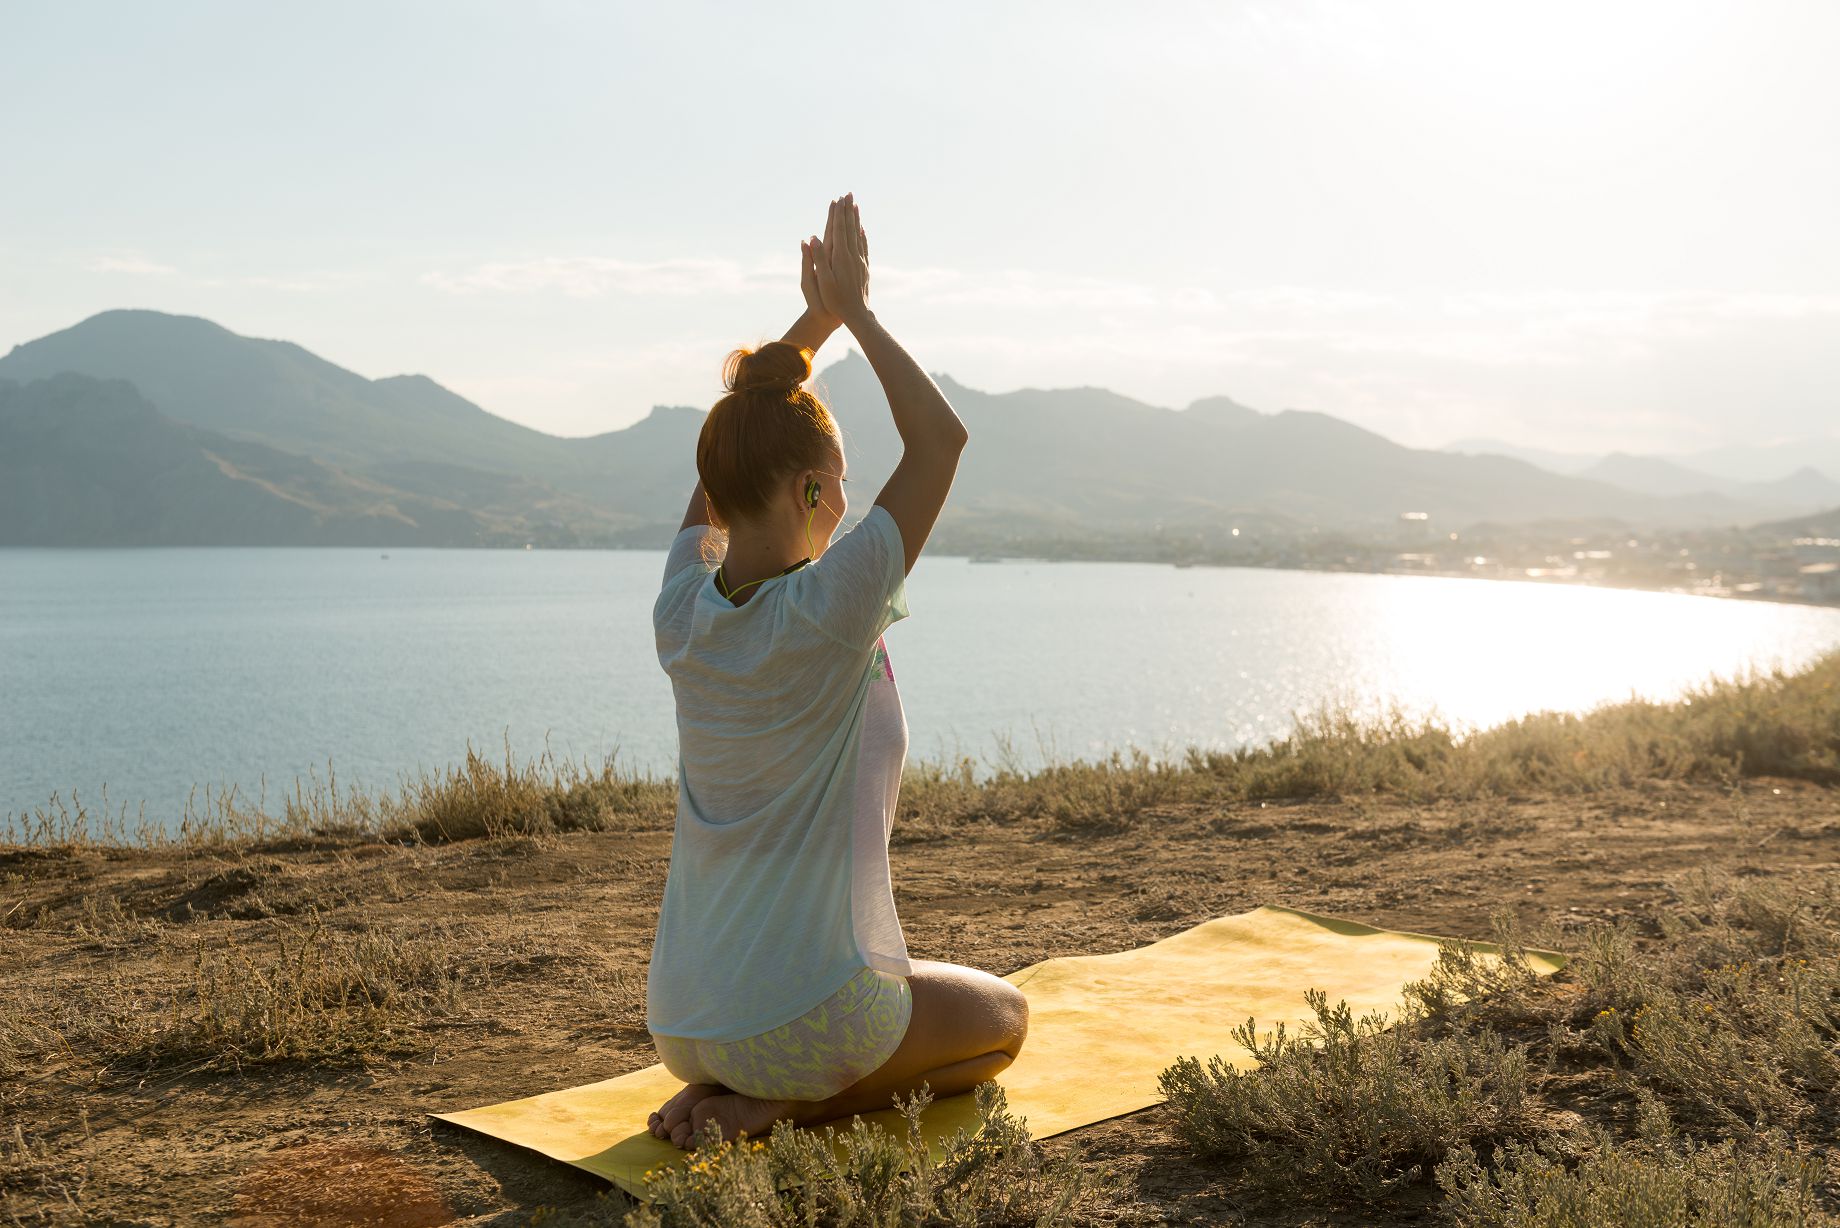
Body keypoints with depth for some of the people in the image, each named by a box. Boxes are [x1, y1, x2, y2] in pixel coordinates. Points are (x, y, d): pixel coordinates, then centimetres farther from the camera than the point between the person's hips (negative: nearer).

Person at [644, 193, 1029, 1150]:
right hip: (805, 1020, -7)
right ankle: (780, 1107, 0)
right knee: (1004, 1019, 23)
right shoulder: (826, 616, -21)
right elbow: (940, 437, -14)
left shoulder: (681, 614, -4)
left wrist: (809, 327, 11)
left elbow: (732, 453, 13)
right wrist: (854, 313, -6)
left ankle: (724, 1089, 10)